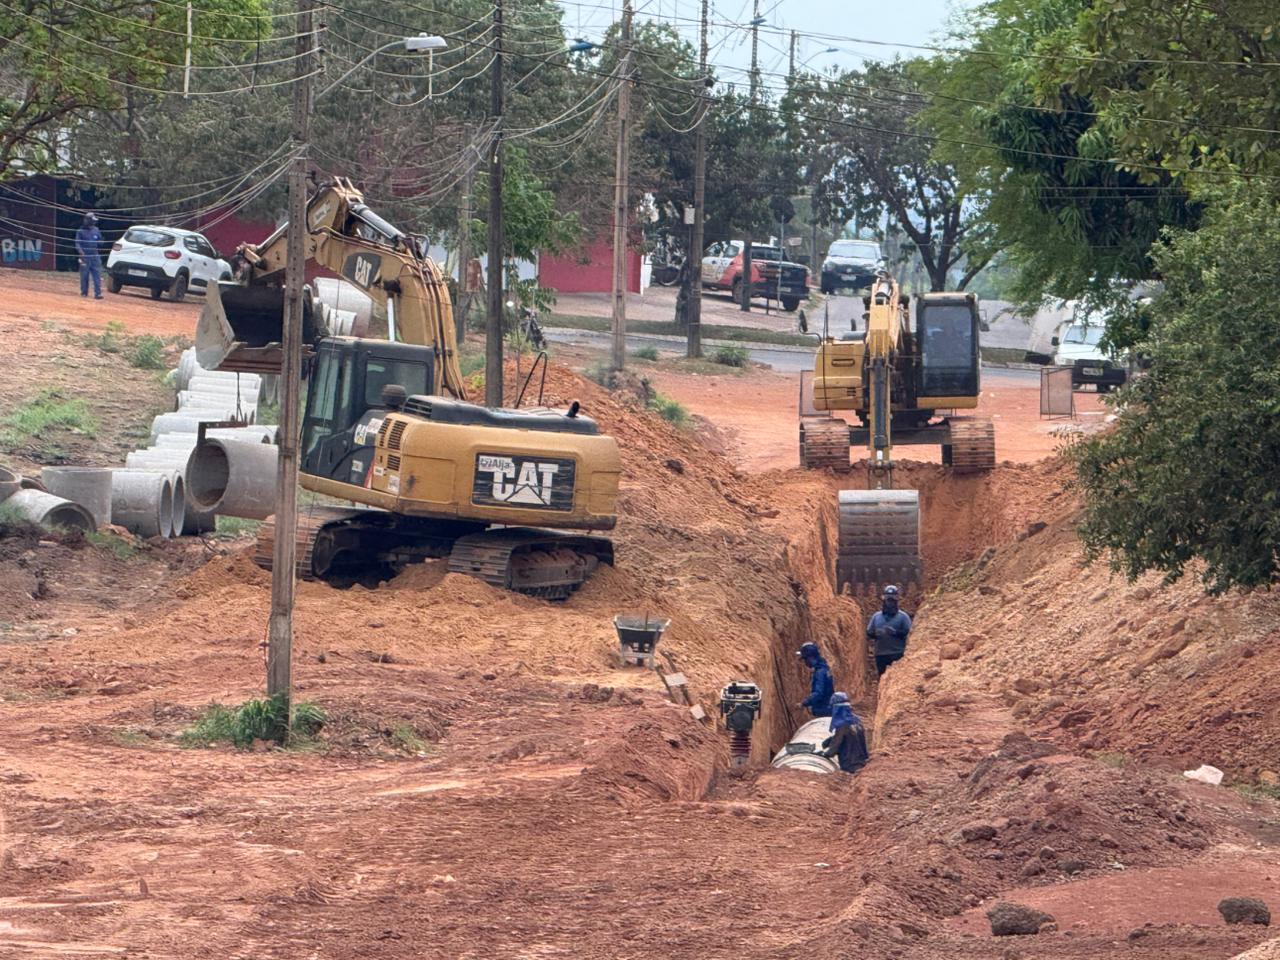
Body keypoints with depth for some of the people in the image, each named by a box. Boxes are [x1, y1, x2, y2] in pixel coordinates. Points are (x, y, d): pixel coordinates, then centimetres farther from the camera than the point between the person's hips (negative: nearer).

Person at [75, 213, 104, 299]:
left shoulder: (96, 231, 10)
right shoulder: (81, 231, -1)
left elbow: (100, 242, 19)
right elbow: (77, 243, -7)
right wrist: (80, 251, -22)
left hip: (95, 256, 3)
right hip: (85, 256, -3)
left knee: (97, 275, -6)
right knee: (84, 275, 4)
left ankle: (98, 293, -10)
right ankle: (84, 292, 15)